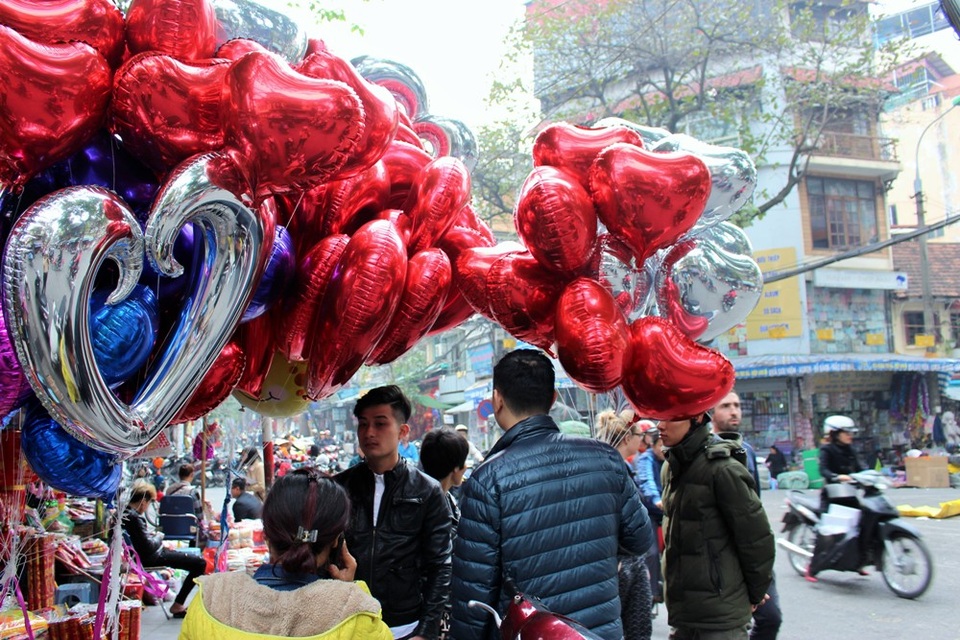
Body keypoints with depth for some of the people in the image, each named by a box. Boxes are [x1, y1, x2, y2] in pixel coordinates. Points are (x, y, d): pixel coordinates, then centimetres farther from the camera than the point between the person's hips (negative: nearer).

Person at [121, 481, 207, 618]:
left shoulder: (123, 512, 0)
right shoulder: (134, 517, -28)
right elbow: (149, 547, -27)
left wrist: (151, 535, 8)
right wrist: (158, 537, -9)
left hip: (139, 554, 11)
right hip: (149, 558, -10)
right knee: (200, 563, -11)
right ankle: (177, 605, -4)